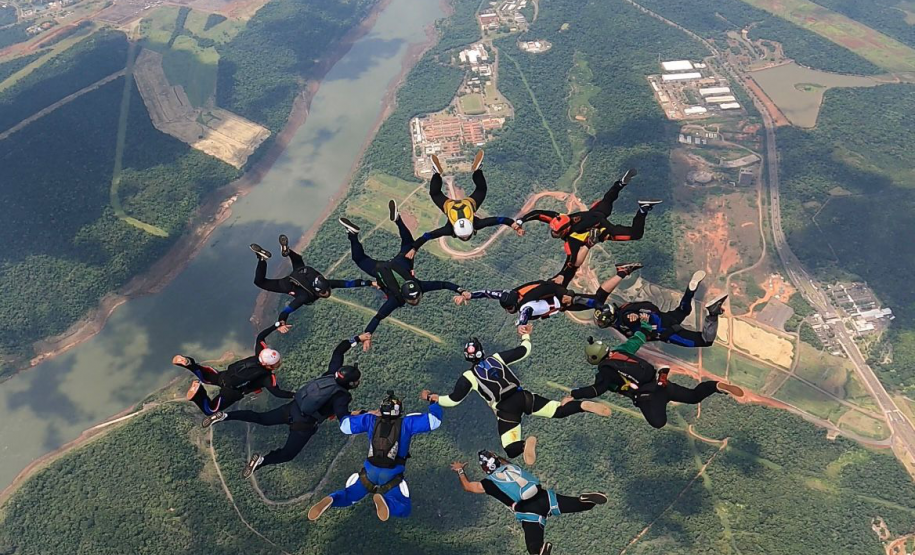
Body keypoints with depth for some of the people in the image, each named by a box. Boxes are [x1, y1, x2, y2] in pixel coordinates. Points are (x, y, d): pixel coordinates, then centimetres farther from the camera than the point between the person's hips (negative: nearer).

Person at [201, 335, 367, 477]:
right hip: (304, 424, -6)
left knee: (261, 418, 20)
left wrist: (357, 339, 6)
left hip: (293, 407, 6)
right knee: (288, 453, 9)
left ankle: (224, 416, 8)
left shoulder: (334, 372, -5)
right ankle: (261, 460, -15)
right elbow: (345, 420, -31)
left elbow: (338, 351, 5)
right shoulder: (341, 397, -22)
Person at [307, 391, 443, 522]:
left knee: (347, 495, 22)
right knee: (404, 511, 7)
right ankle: (384, 500, -25)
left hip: (369, 472, 3)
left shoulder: (372, 420, 1)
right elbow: (434, 420, -4)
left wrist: (366, 415, 18)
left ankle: (330, 500, -14)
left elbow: (344, 425, 9)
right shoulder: (406, 422, -5)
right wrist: (434, 401, 14)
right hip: (392, 476, -2)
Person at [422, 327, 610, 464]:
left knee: (511, 451, -1)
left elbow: (453, 400, 9)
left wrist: (432, 397, 24)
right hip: (523, 396, 4)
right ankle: (582, 405, -22)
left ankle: (525, 444, -36)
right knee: (557, 410, 8)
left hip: (505, 410, -4)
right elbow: (524, 351, 20)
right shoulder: (497, 358, 14)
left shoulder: (468, 377, 5)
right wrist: (526, 335, 37)